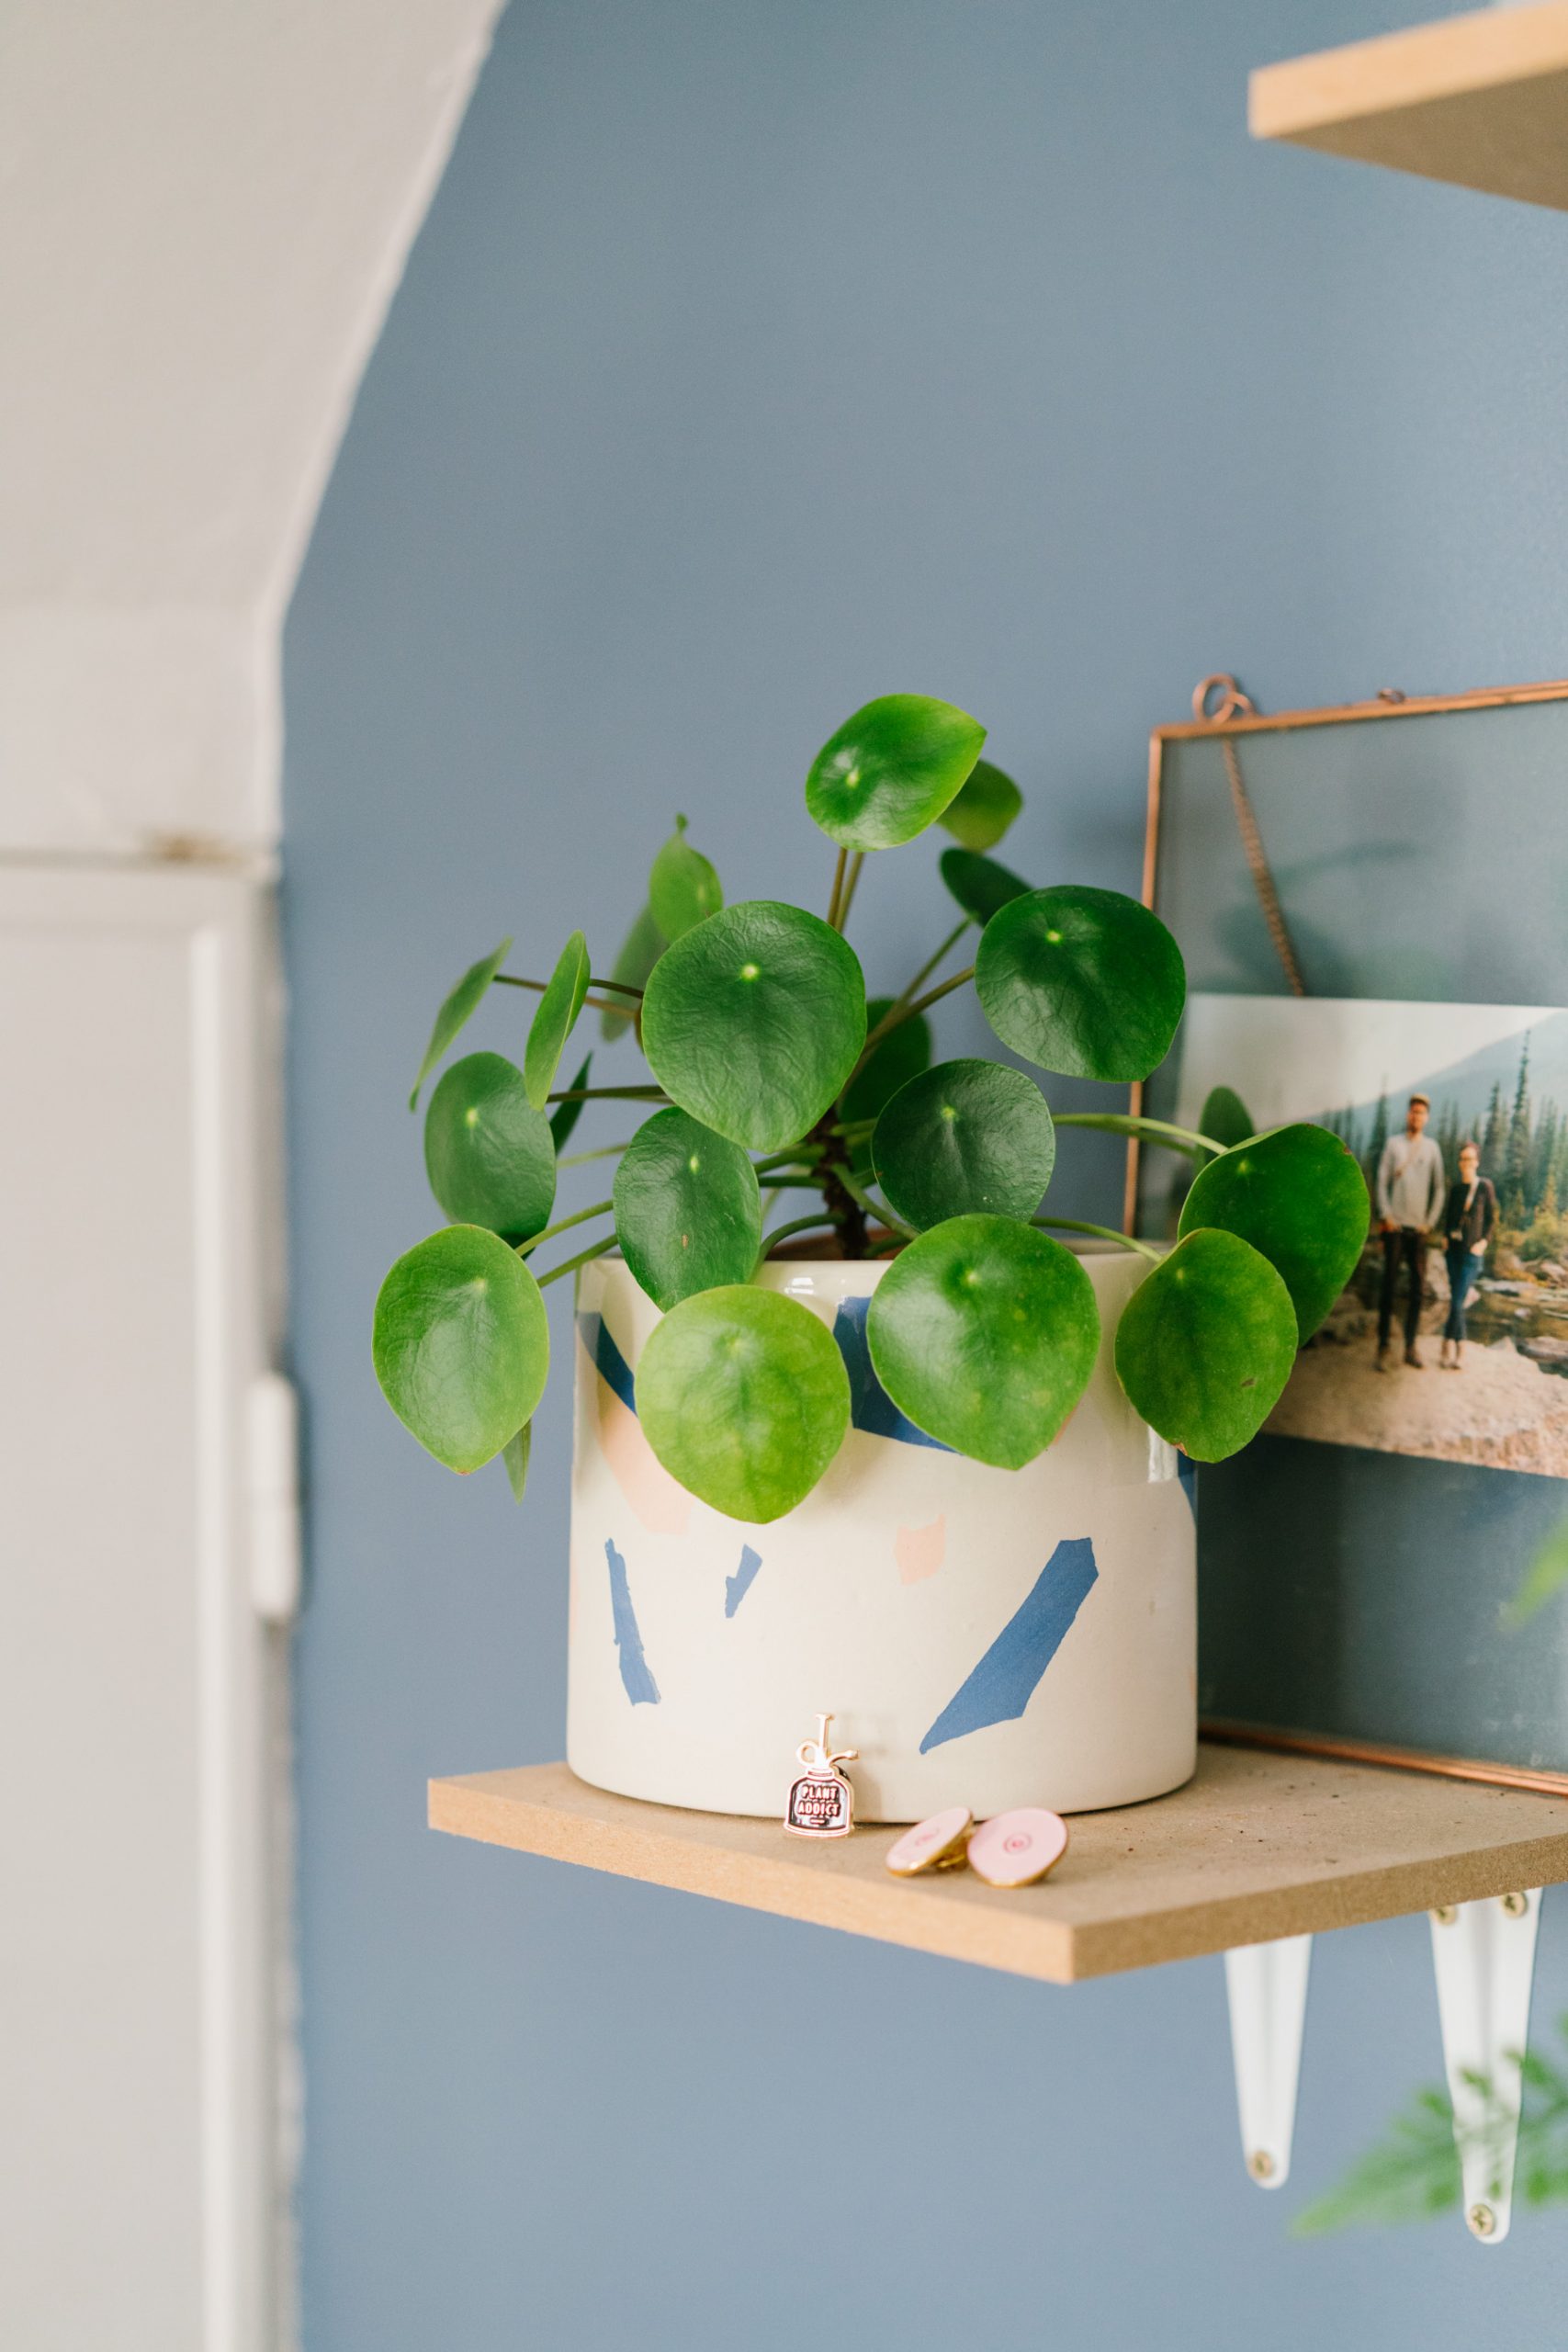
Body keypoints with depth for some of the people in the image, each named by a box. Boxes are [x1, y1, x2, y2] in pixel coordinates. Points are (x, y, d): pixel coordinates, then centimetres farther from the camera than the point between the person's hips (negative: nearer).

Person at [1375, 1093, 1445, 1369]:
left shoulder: (1432, 1148, 9)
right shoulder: (1393, 1144, 5)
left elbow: (1440, 1188, 10)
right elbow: (1382, 1181, 2)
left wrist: (1430, 1222, 2)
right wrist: (1386, 1215, -7)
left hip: (1419, 1229, 2)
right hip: (1395, 1226, -2)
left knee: (1419, 1288, -2)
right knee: (1389, 1286, -5)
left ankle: (1411, 1347, 2)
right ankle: (1384, 1346, -4)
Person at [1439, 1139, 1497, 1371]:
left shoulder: (1484, 1186, -4)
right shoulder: (1455, 1188, 10)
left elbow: (1492, 1218, -2)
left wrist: (1484, 1242, -12)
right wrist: (1445, 1236, 4)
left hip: (1472, 1252, -5)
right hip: (1454, 1249, 5)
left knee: (1457, 1301, -9)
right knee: (1456, 1301, 5)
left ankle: (1447, 1347, -2)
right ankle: (1459, 1352, 9)